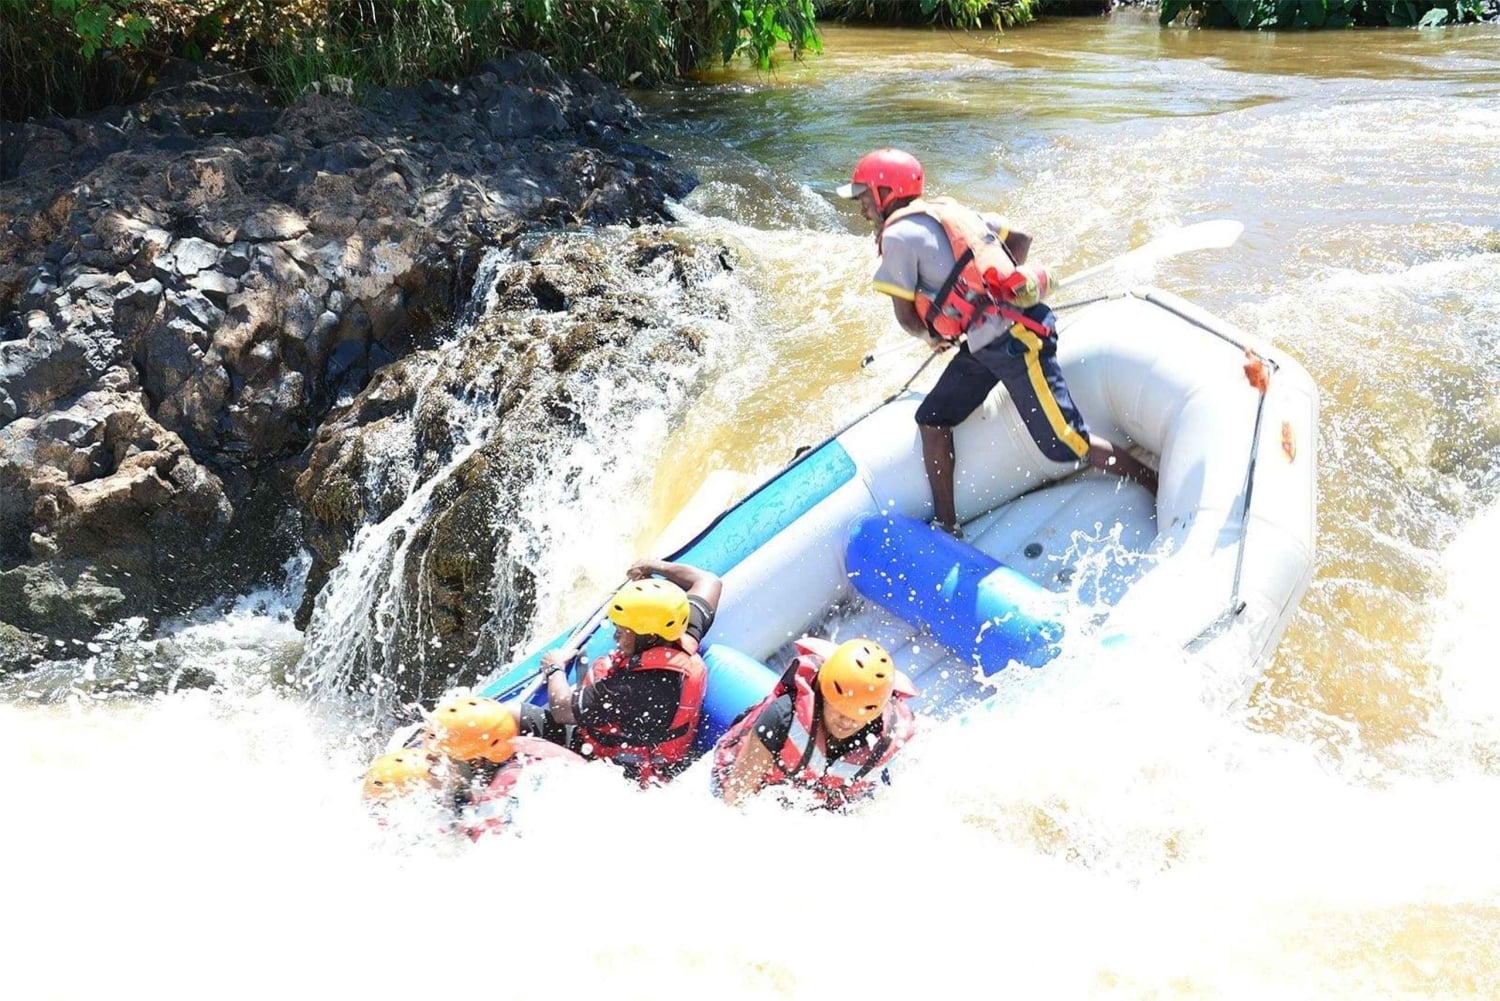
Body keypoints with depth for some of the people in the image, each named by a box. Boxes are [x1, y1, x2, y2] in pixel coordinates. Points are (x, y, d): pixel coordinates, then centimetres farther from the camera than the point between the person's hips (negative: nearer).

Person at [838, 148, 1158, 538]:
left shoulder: (898, 235, -10)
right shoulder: (948, 210, 16)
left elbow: (907, 318, -6)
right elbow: (1020, 239, 21)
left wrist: (933, 334, 15)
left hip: (1015, 343, -10)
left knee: (1066, 446, -4)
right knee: (933, 420, 12)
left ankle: (1164, 488, 10)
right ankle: (946, 527, 16)